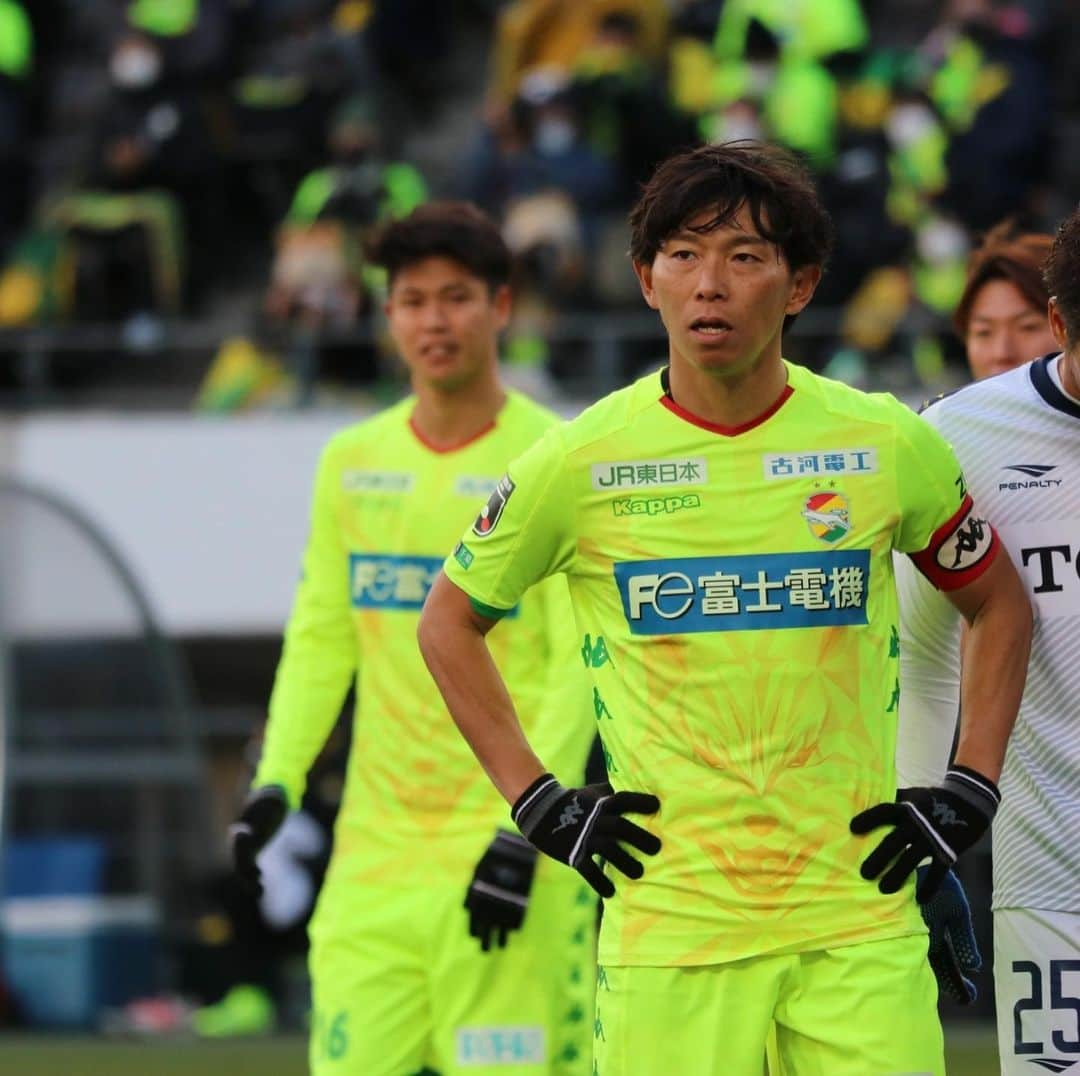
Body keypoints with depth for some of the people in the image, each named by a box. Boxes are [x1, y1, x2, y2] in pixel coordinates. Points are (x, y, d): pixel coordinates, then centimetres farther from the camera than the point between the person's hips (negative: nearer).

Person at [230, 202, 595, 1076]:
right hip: (373, 854, 5)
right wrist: (276, 780, 2)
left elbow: (580, 666, -9)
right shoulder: (351, 463, 11)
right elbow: (320, 639, 16)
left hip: (505, 840, -5)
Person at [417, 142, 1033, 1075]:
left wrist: (971, 789, 8)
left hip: (860, 918, 1)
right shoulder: (582, 462, -1)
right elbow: (449, 624, 13)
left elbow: (999, 605, 18)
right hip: (668, 921, -1)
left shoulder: (887, 446, 2)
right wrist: (536, 802, 5)